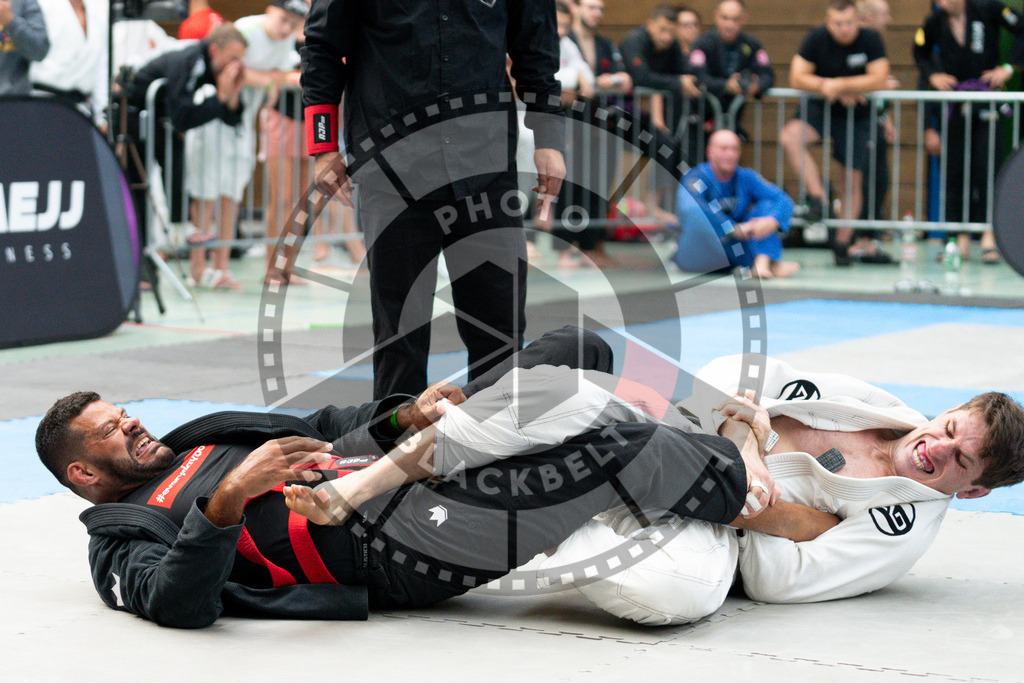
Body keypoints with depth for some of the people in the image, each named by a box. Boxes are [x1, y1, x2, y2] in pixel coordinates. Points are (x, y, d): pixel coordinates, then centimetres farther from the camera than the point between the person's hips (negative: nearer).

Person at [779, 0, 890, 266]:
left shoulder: (870, 40, -12)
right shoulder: (816, 39, -9)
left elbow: (879, 80, -19)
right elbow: (797, 77, -11)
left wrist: (838, 85, -24)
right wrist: (828, 88, -21)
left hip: (858, 116, -1)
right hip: (821, 111, 1)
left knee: (853, 180, 1)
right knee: (790, 136, -29)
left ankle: (842, 243, 14)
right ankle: (817, 197, -23)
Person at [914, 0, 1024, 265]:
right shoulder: (935, 22, 1)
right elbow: (920, 53, 18)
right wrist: (932, 75, 0)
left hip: (987, 101, -3)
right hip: (953, 102, 3)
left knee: (985, 168, -11)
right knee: (953, 171, 0)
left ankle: (989, 236, -10)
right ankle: (962, 240, 6)